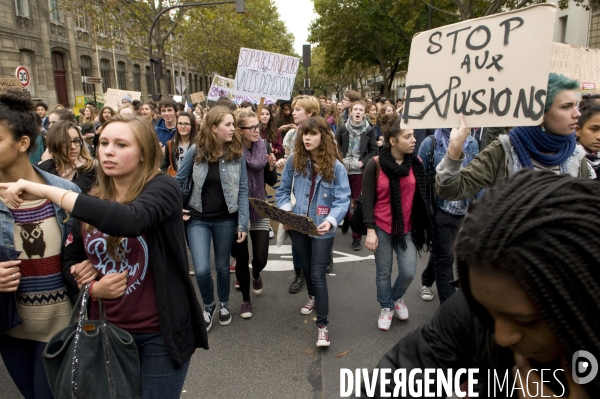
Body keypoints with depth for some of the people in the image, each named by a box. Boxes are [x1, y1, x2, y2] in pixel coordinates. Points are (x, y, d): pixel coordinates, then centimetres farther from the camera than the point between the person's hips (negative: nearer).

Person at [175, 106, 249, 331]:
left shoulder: (237, 153, -6)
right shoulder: (195, 150, -8)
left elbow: (243, 190, -5)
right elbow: (178, 181, 3)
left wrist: (243, 223, -8)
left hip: (226, 220, 1)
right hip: (198, 219, 0)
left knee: (222, 266, 13)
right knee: (201, 269, -7)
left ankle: (224, 304, 40)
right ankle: (208, 306, 24)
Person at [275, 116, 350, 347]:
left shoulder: (335, 166, -12)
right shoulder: (294, 161, -4)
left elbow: (342, 200, -14)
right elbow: (283, 190, 4)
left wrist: (330, 221, -31)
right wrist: (285, 210, -14)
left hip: (322, 229, -4)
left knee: (318, 274, -3)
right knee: (306, 267, 24)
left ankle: (322, 325, 9)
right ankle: (313, 297, 53)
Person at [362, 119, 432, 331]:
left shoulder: (416, 163, 0)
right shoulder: (375, 164, -10)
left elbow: (421, 197, 6)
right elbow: (367, 200, -9)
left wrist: (424, 227, 8)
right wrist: (370, 231, -13)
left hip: (407, 228, 3)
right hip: (382, 228, -2)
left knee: (408, 272, 2)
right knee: (383, 272, 10)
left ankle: (398, 297, 35)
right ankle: (386, 308, 34)